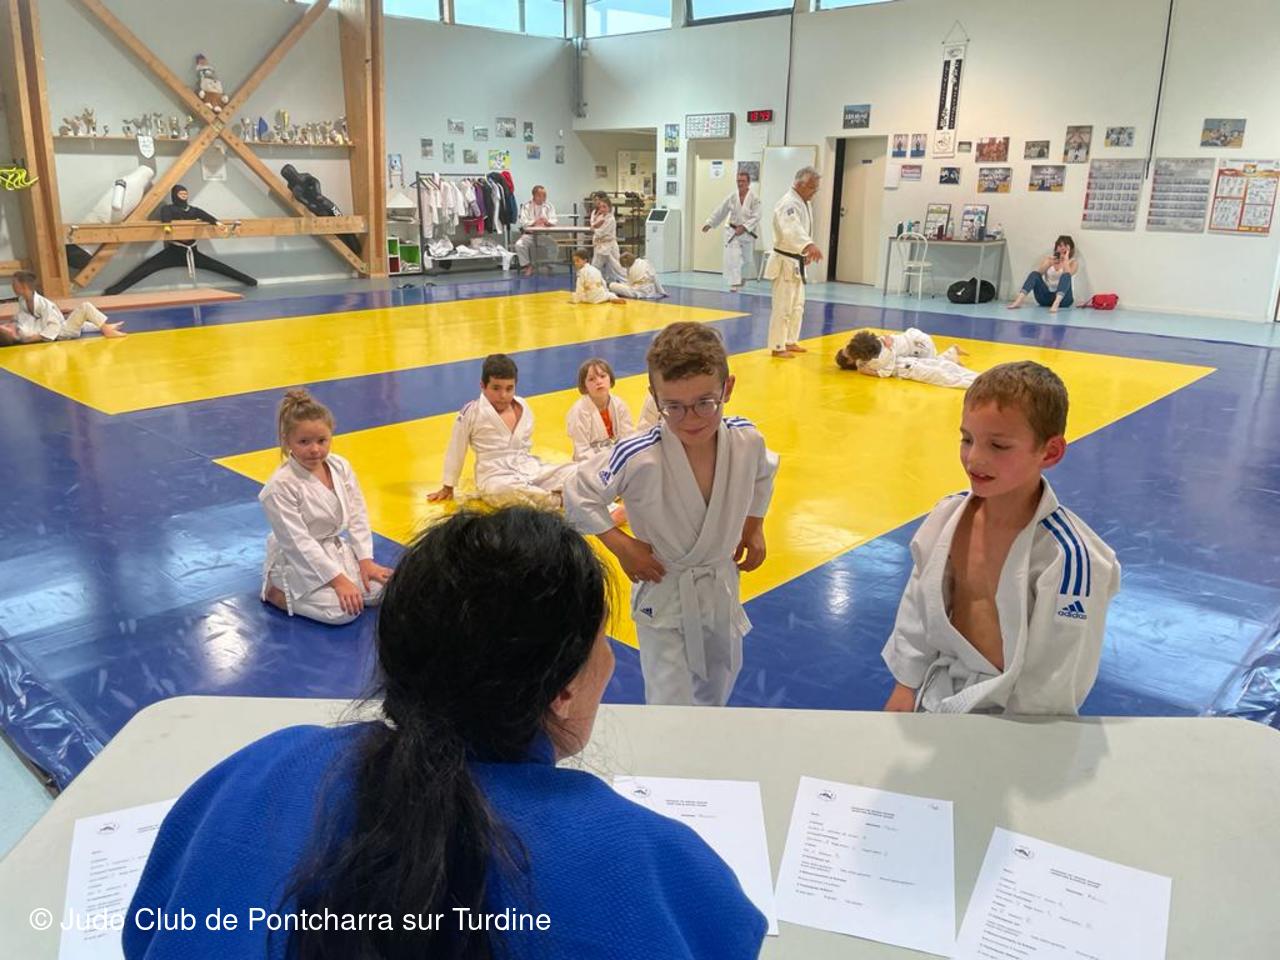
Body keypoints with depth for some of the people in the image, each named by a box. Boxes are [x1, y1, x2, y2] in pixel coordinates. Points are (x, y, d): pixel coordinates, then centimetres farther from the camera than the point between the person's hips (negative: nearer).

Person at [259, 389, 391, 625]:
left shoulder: (340, 467, -6)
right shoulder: (280, 487, -25)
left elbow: (357, 516, 1)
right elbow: (298, 543, -23)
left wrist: (366, 560, -5)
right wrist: (338, 579, -23)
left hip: (335, 550, 7)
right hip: (298, 563, -7)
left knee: (381, 590, -4)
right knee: (344, 611, -22)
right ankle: (274, 591, 0)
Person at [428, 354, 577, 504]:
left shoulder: (523, 406, 8)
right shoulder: (471, 413, -7)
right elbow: (456, 451, 3)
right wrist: (448, 487, 11)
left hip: (529, 470, 6)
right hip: (496, 477, -6)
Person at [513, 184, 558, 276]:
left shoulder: (549, 205, 10)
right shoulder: (526, 205, 5)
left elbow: (554, 221, 1)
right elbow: (523, 222, -7)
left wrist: (547, 222, -23)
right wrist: (534, 222, -26)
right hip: (529, 234, 0)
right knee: (519, 244, -29)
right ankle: (528, 266, -11)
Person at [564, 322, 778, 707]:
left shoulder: (747, 441, -19)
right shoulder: (639, 458, -33)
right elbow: (579, 494, -19)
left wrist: (754, 527, 4)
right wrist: (622, 547, -19)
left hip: (722, 586, 5)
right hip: (663, 594, -5)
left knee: (719, 686, 29)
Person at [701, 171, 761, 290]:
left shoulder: (754, 199, -11)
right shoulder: (732, 197, -4)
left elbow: (756, 217, -16)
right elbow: (720, 211, 3)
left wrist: (744, 227, -26)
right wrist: (710, 223, 3)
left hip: (747, 233, 0)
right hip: (732, 232, 0)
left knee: (747, 258, 15)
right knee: (733, 257, -15)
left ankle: (742, 279, 39)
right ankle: (735, 283, -15)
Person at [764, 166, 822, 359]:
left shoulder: (804, 203, 12)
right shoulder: (789, 204, -21)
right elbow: (793, 229, -41)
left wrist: (806, 252, 15)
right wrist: (810, 245, -56)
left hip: (796, 261, 10)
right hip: (785, 262, -10)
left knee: (797, 306, 18)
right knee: (783, 307, -7)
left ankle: (790, 342, 30)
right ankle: (777, 347, 1)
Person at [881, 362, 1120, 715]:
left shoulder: (1066, 556, -23)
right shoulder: (947, 517, -7)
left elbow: (1052, 683, -17)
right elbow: (917, 610, 4)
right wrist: (905, 687, 9)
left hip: (1009, 708, -5)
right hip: (936, 692, 5)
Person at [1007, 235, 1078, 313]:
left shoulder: (1073, 262, 8)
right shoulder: (1048, 259, 14)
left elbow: (1067, 275, -14)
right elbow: (1038, 273, -5)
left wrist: (1066, 259, -9)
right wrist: (1048, 262, -17)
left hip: (1062, 298, -2)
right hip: (1046, 297, 2)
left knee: (1066, 276, -30)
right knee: (1034, 274, -20)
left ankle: (1056, 303, -57)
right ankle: (1018, 301, -42)